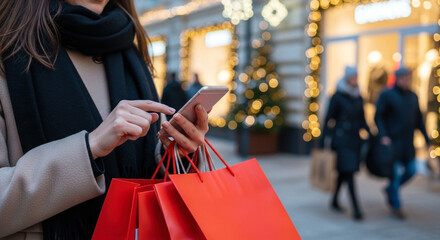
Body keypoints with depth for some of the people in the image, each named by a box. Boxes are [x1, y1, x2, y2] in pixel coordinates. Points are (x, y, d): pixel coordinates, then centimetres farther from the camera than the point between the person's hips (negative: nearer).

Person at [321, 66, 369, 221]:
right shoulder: (337, 97, -8)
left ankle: (335, 201, 32)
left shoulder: (358, 97, 10)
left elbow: (362, 119, 16)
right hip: (341, 139, -6)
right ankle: (356, 209, -12)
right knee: (349, 172, -11)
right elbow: (328, 119, -6)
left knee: (344, 172, 14)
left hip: (355, 139, 6)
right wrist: (323, 142, -7)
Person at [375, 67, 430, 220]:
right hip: (392, 142, -6)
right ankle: (395, 206, 10)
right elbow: (378, 117, -8)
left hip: (408, 143, 6)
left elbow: (418, 119, 15)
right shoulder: (387, 95, -6)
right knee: (395, 173, -3)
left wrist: (426, 138, 10)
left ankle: (390, 189, 31)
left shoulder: (413, 97, 10)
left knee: (410, 171, 6)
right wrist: (383, 135, -20)